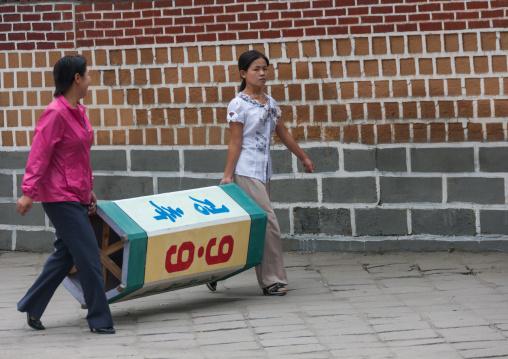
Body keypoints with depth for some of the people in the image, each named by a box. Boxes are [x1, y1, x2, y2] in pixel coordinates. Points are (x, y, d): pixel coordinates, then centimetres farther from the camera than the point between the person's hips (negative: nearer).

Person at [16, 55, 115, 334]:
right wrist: (28, 192, -23)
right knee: (88, 256, -8)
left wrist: (88, 190, 21)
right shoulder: (56, 113, -17)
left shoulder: (78, 112, 11)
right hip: (60, 196, -10)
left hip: (75, 196, 10)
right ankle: (99, 320, -1)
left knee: (66, 254, 15)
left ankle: (32, 308, 25)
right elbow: (39, 154, -20)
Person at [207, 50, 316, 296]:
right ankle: (272, 280, -4)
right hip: (246, 171, -8)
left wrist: (304, 158, 29)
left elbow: (283, 134, 23)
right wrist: (227, 176, -13)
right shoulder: (239, 104, -8)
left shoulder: (269, 103, 13)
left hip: (263, 170, 8)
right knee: (267, 221, -11)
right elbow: (235, 144, -10)